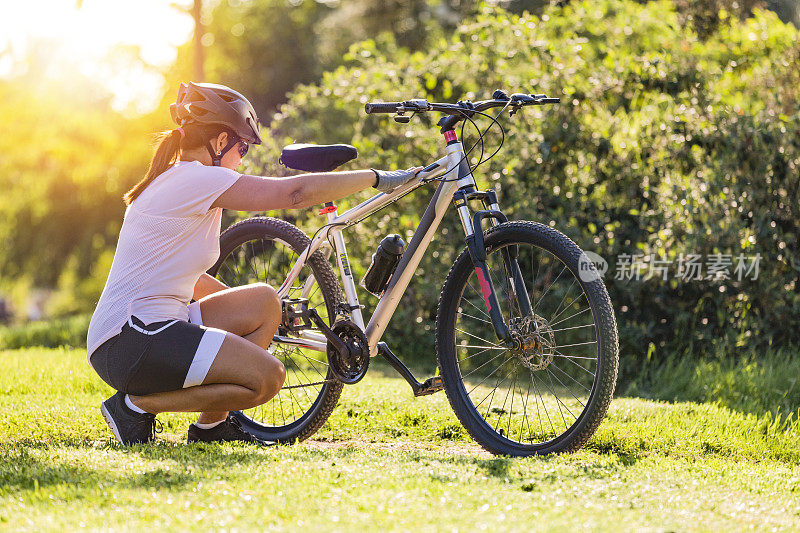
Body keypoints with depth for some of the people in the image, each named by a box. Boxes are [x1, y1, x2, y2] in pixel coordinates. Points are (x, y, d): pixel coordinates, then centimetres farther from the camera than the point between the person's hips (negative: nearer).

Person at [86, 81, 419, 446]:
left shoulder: (170, 180, 19)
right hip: (130, 340, -10)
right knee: (268, 377, -16)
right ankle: (138, 404, -7)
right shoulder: (197, 179, -12)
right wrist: (378, 178, -8)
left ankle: (211, 424, 12)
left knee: (264, 302, 13)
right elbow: (295, 192, -16)